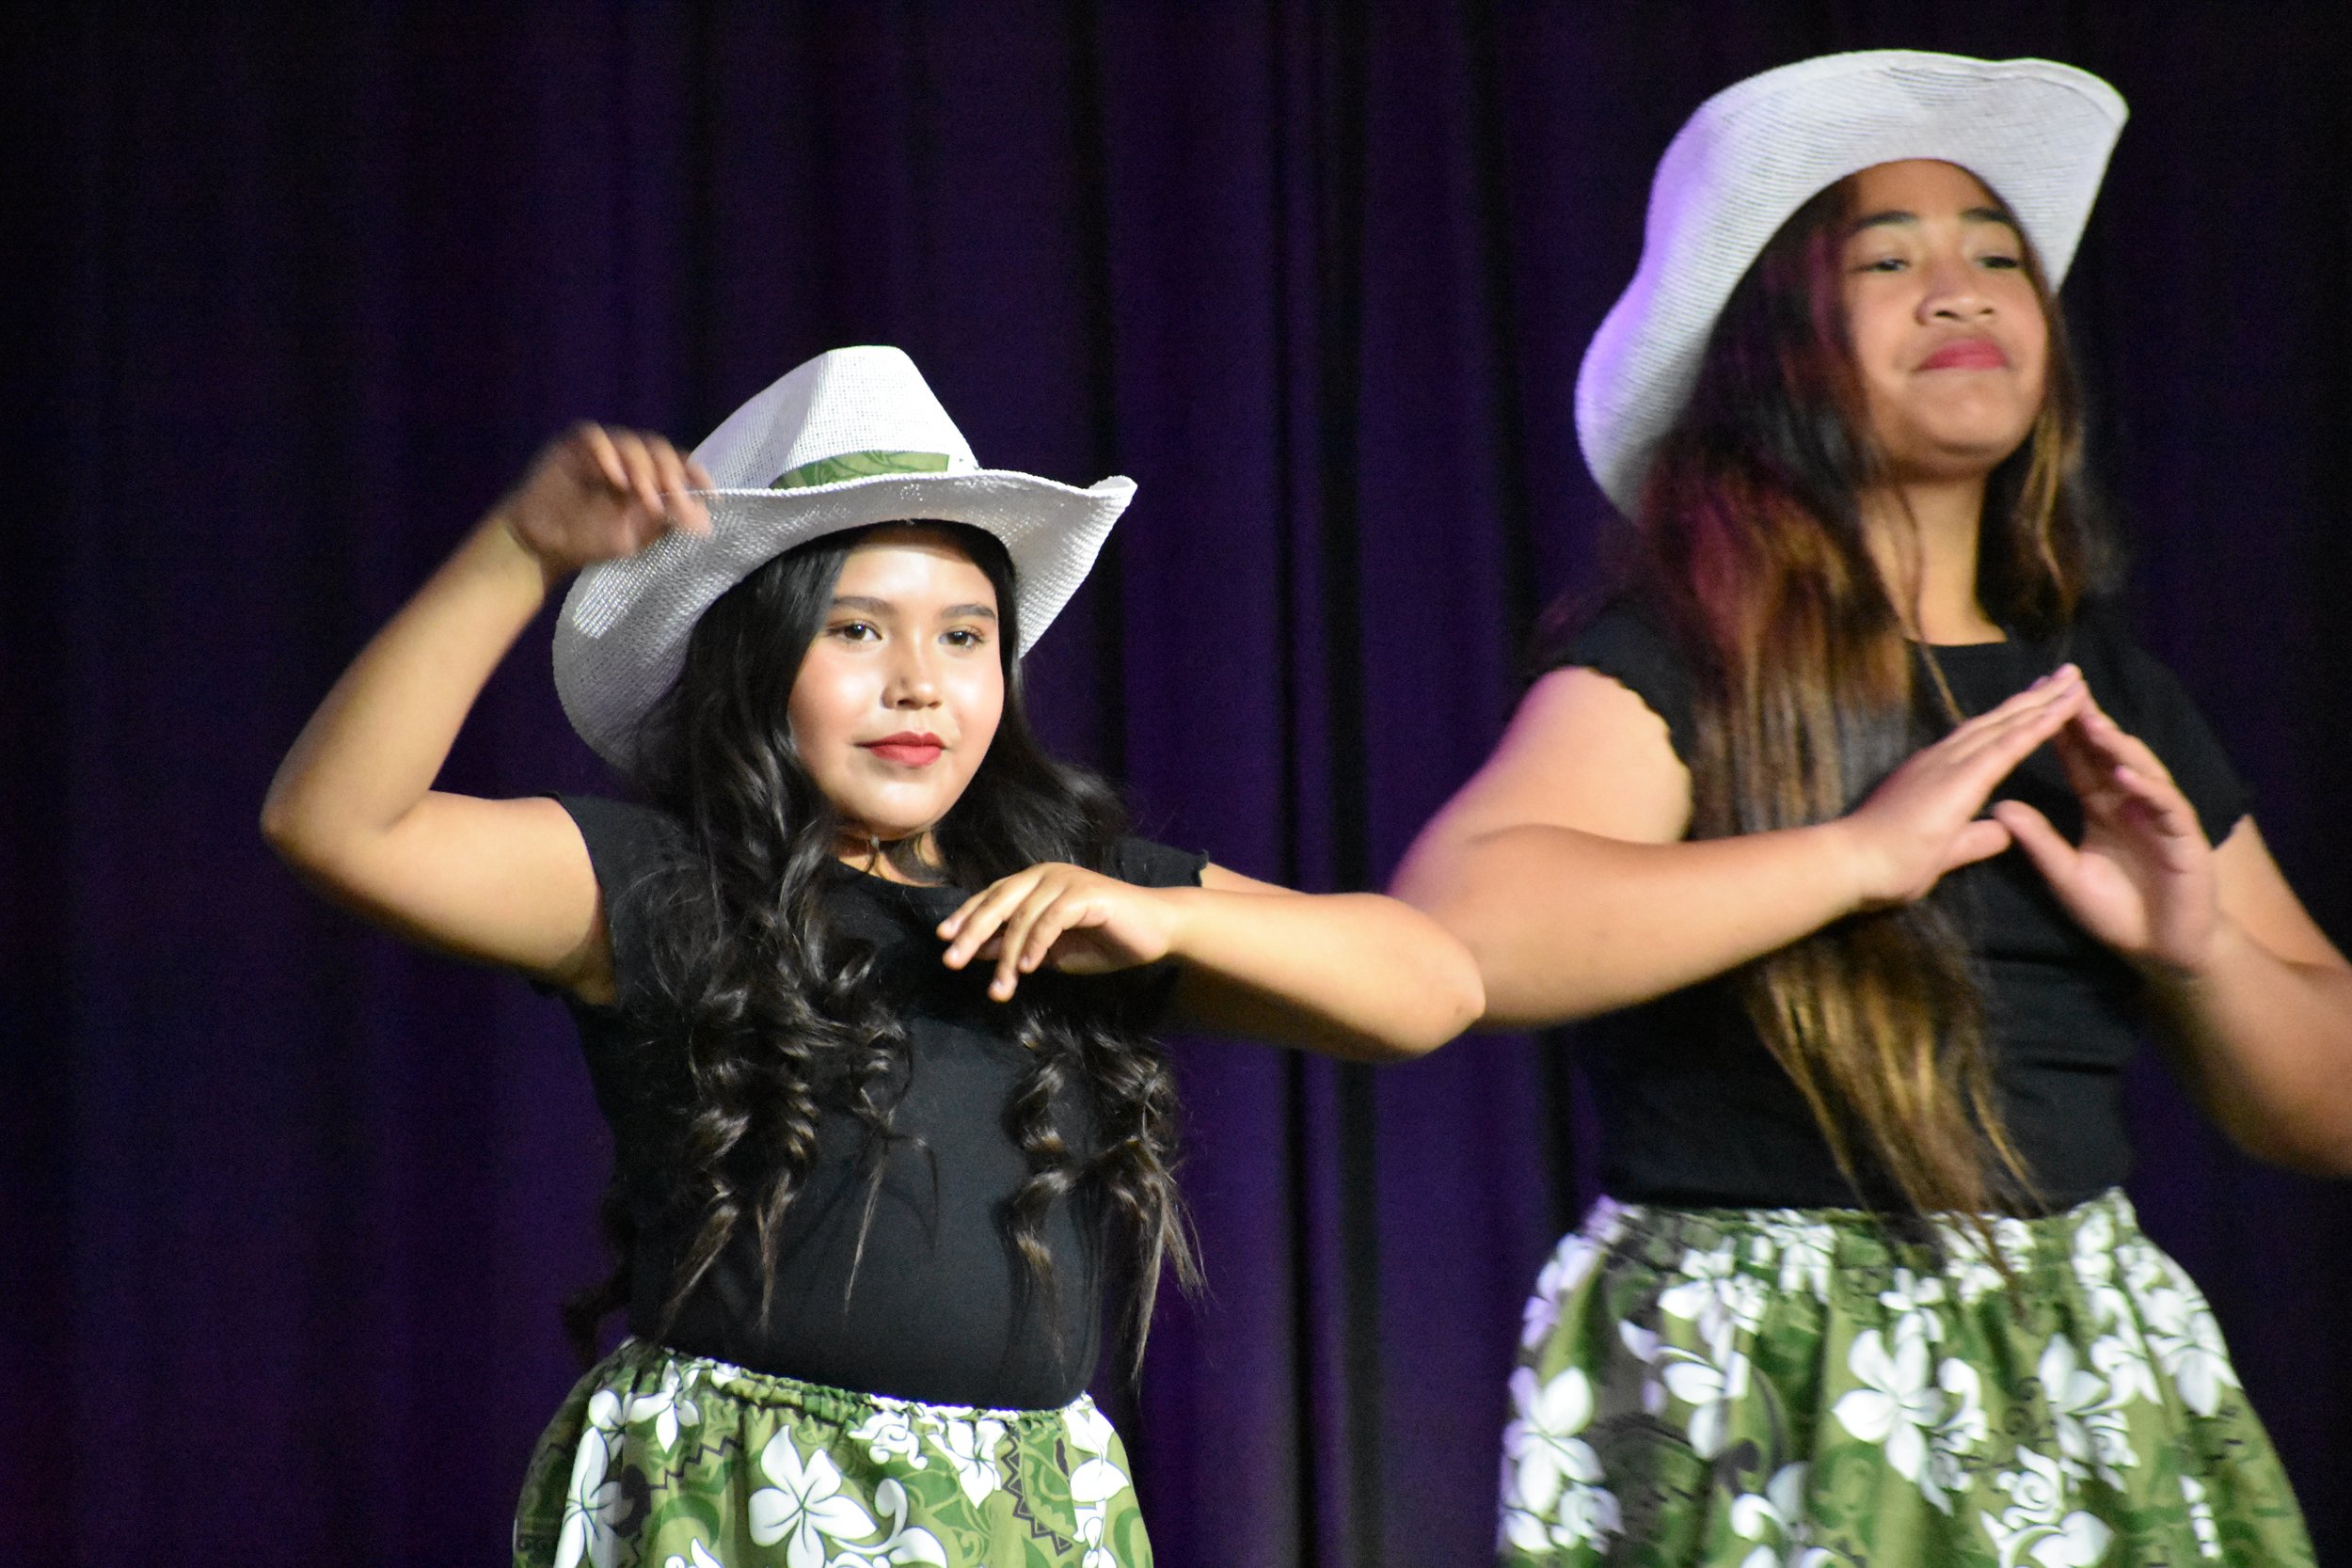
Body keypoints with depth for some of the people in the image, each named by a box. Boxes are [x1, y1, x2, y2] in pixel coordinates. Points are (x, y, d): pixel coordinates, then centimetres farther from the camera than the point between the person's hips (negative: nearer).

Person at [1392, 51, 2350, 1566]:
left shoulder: (2106, 691, 12)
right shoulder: (1679, 661, -6)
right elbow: (1459, 924, -27)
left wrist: (2201, 948, -5)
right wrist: (1863, 851, -22)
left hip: (2095, 1401, 6)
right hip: (1767, 1429, -5)